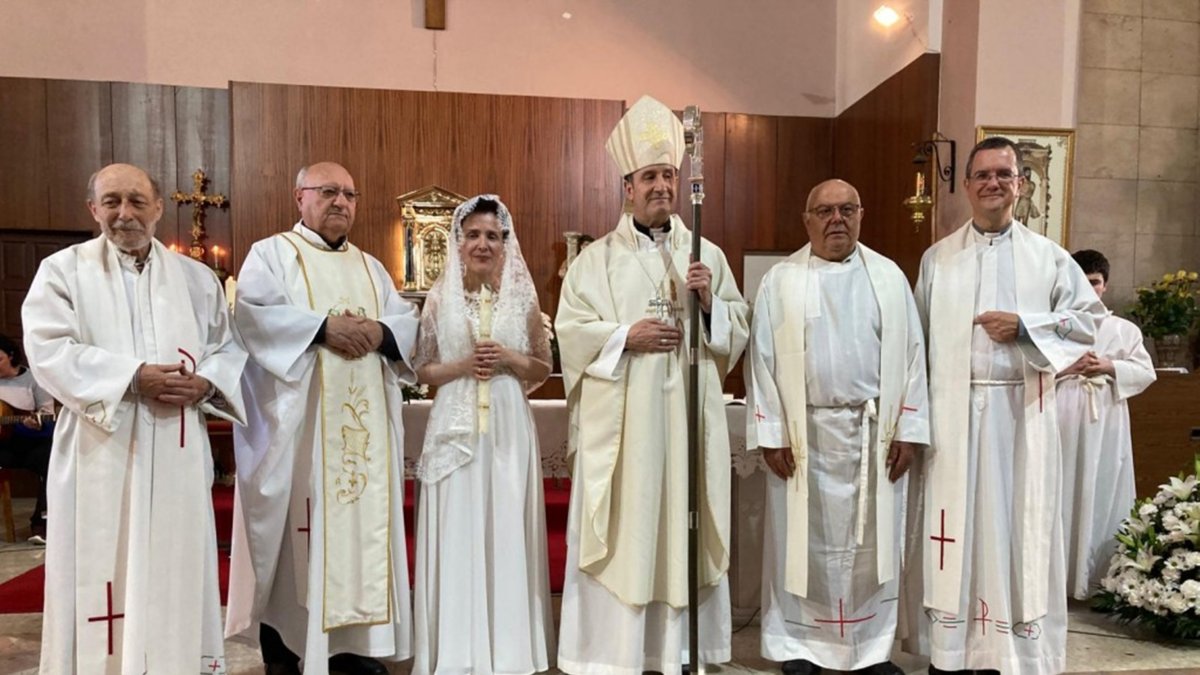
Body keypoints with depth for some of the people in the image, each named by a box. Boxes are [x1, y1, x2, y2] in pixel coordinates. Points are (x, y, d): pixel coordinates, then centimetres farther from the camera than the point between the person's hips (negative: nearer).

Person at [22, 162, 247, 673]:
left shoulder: (198, 278, 12)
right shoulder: (62, 270, 5)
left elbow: (230, 350, 9)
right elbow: (48, 350, -8)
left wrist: (204, 383, -12)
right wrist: (132, 376, -18)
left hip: (176, 454, 2)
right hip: (99, 454, -2)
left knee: (176, 570, 8)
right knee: (102, 572, 3)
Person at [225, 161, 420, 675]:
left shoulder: (371, 266, 20)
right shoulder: (271, 253, 4)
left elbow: (408, 320, 10)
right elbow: (253, 314, -13)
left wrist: (379, 331, -11)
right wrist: (324, 326, -20)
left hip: (362, 425, 5)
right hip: (297, 421, -5)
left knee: (361, 519, 7)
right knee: (295, 526, -1)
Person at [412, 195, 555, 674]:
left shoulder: (523, 298, 5)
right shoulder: (439, 299, 4)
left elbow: (543, 368, 9)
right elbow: (421, 370, 6)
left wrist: (510, 360, -9)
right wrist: (462, 366, -11)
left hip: (508, 428, 0)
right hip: (456, 427, 0)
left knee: (507, 532, 4)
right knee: (456, 534, 2)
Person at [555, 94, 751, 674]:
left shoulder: (708, 255, 11)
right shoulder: (596, 259, 4)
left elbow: (739, 330, 10)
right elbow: (571, 331, -2)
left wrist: (710, 303, -8)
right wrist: (625, 335, -15)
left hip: (690, 415, 3)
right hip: (619, 420, -2)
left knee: (685, 527, 6)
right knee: (620, 530, 0)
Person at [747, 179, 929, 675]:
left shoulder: (889, 277, 6)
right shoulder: (781, 280, 1)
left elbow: (911, 354, 5)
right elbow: (764, 359, -2)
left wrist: (908, 429, -1)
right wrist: (771, 433, -8)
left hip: (875, 433, 2)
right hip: (805, 433, -1)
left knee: (872, 541, 9)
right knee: (804, 540, 7)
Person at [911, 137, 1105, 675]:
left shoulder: (1048, 257, 7)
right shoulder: (937, 258, 9)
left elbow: (1089, 317, 5)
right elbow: (918, 337, 8)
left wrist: (1025, 325, -11)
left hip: (1021, 410, 0)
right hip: (953, 411, 1)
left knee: (1019, 525, 4)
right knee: (956, 523, 5)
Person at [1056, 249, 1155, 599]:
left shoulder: (1124, 329, 10)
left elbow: (1146, 372, 5)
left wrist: (1110, 367, -11)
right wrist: (1066, 366, -15)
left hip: (1106, 424, 2)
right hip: (1062, 421, -1)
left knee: (1103, 495, 5)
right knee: (1062, 494, 1)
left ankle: (1100, 577, 15)